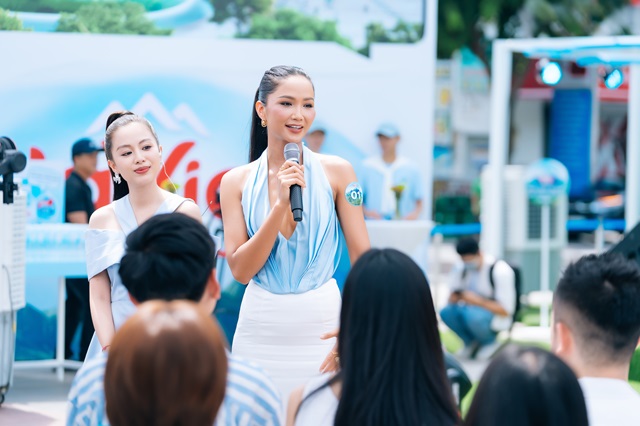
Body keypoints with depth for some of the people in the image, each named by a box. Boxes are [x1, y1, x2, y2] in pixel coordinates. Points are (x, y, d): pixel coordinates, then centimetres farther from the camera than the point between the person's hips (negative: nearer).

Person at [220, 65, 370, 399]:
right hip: (261, 330, 1)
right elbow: (240, 270, -5)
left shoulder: (336, 171, -1)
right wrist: (281, 205, -14)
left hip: (322, 326, -1)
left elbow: (362, 259, -3)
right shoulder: (237, 181, 2)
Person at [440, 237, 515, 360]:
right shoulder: (462, 268, -4)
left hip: (496, 317, -6)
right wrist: (455, 296, -20)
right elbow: (452, 298, 5)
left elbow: (505, 310, -21)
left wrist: (478, 301, -31)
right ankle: (472, 342, 1)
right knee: (446, 312, -22)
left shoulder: (500, 270, -21)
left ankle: (490, 344, -6)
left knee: (471, 315, -36)